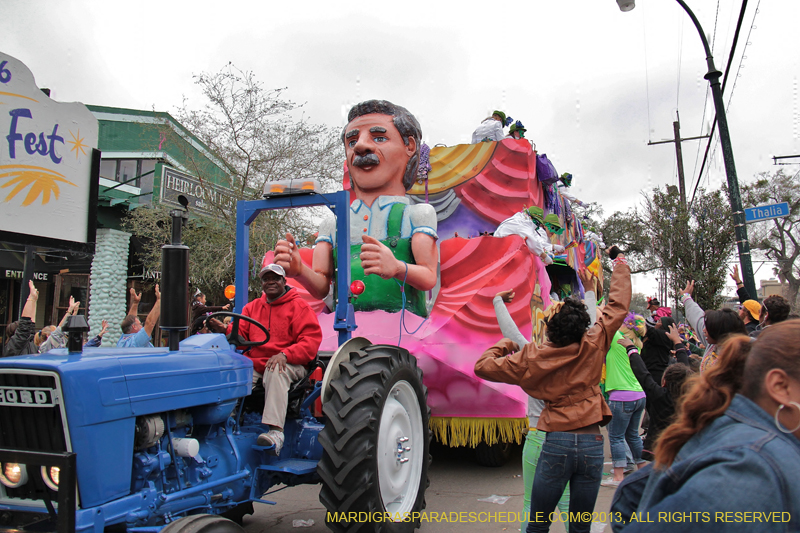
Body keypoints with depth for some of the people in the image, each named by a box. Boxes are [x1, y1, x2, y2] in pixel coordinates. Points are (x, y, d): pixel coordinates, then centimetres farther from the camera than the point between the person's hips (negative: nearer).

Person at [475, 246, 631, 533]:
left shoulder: (533, 357, -6)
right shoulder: (594, 345, -2)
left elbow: (483, 366, -1)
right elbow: (618, 304, 10)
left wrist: (503, 345, 18)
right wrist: (620, 263, 23)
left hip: (556, 444, -2)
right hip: (592, 443, 2)